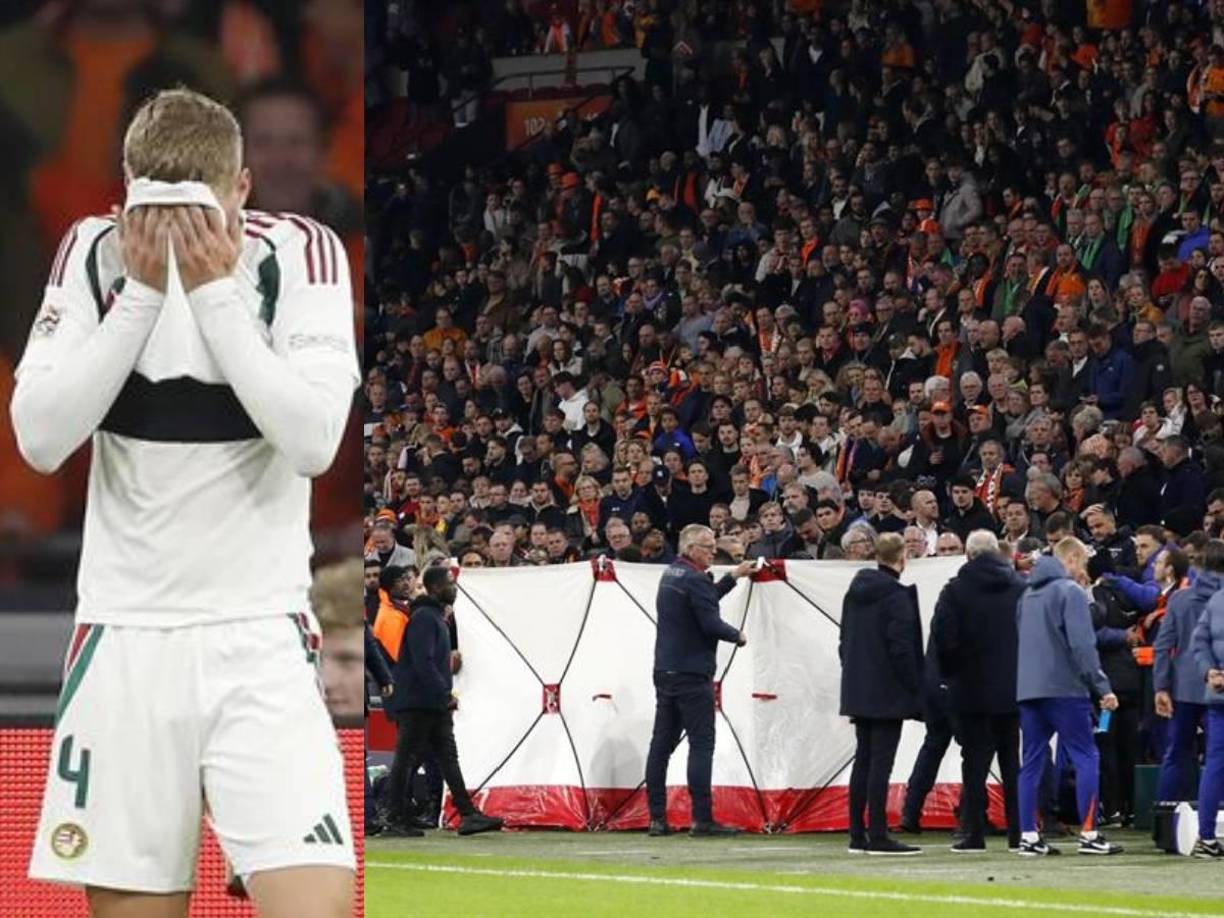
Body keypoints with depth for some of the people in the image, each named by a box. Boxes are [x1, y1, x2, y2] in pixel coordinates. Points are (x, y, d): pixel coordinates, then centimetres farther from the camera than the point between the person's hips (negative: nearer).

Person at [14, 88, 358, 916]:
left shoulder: (299, 252, -6)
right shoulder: (96, 252, 0)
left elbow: (315, 440, -17)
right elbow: (39, 438, -8)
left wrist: (215, 290, -18)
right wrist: (143, 293, -13)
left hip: (259, 635, -2)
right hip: (125, 635, 2)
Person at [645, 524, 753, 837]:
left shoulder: (670, 574, 14)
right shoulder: (694, 579, -15)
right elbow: (710, 623, -19)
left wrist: (733, 577, 27)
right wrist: (737, 636, -2)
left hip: (665, 671, 9)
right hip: (692, 675, -9)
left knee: (662, 743, 8)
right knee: (701, 744, -7)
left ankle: (657, 817, 8)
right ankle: (702, 819, -10)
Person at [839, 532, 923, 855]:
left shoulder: (856, 591, 10)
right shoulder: (896, 595, -15)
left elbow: (844, 641, 15)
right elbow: (901, 647, -17)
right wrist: (914, 688, -11)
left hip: (858, 691, 8)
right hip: (888, 692, -8)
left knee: (863, 761, 12)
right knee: (880, 762, -7)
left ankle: (858, 835, 13)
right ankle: (877, 836, -8)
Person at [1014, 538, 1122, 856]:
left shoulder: (1028, 594, 16)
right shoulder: (1070, 592, -8)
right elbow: (1082, 644, -15)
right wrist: (1102, 687, -13)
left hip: (1027, 689, 7)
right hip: (1064, 688, -7)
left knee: (1032, 762, 8)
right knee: (1086, 758, -1)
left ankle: (1029, 836, 5)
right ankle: (1089, 835, -4)